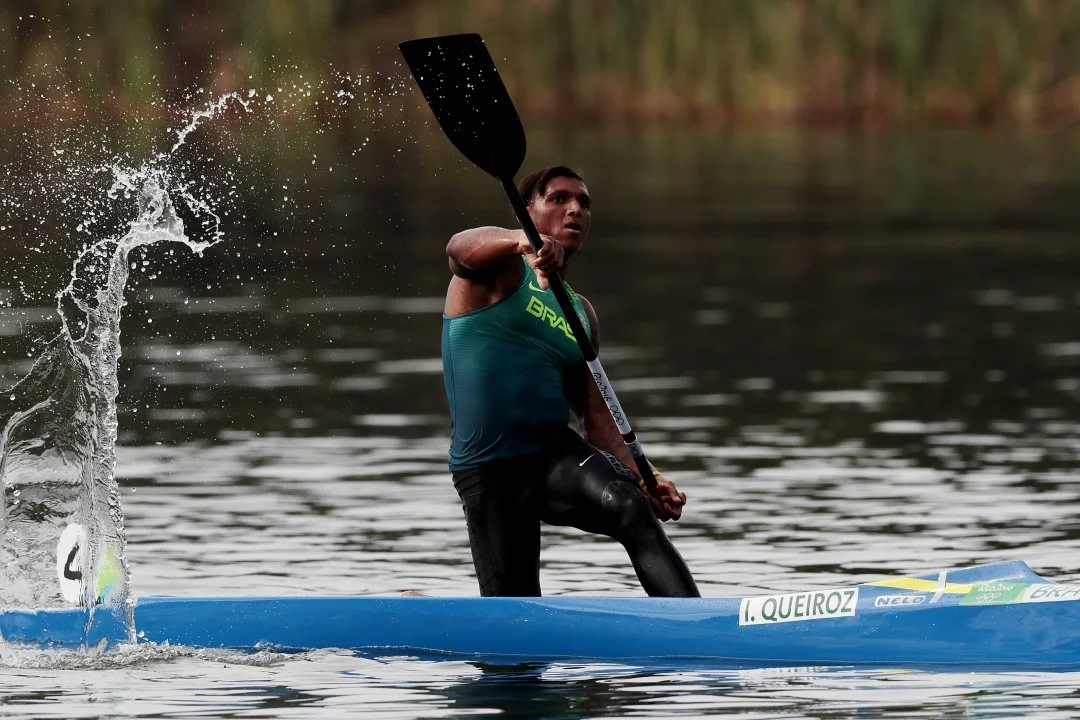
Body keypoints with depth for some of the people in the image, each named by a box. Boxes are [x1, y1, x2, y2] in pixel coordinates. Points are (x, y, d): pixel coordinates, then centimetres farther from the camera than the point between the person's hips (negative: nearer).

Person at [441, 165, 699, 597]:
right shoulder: (502, 267, 2)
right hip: (488, 472, -4)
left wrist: (644, 480, 1)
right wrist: (522, 240, -46)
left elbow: (596, 418, 18)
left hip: (558, 450, 4)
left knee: (632, 508, -29)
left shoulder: (581, 314, 18)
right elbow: (460, 248, -24)